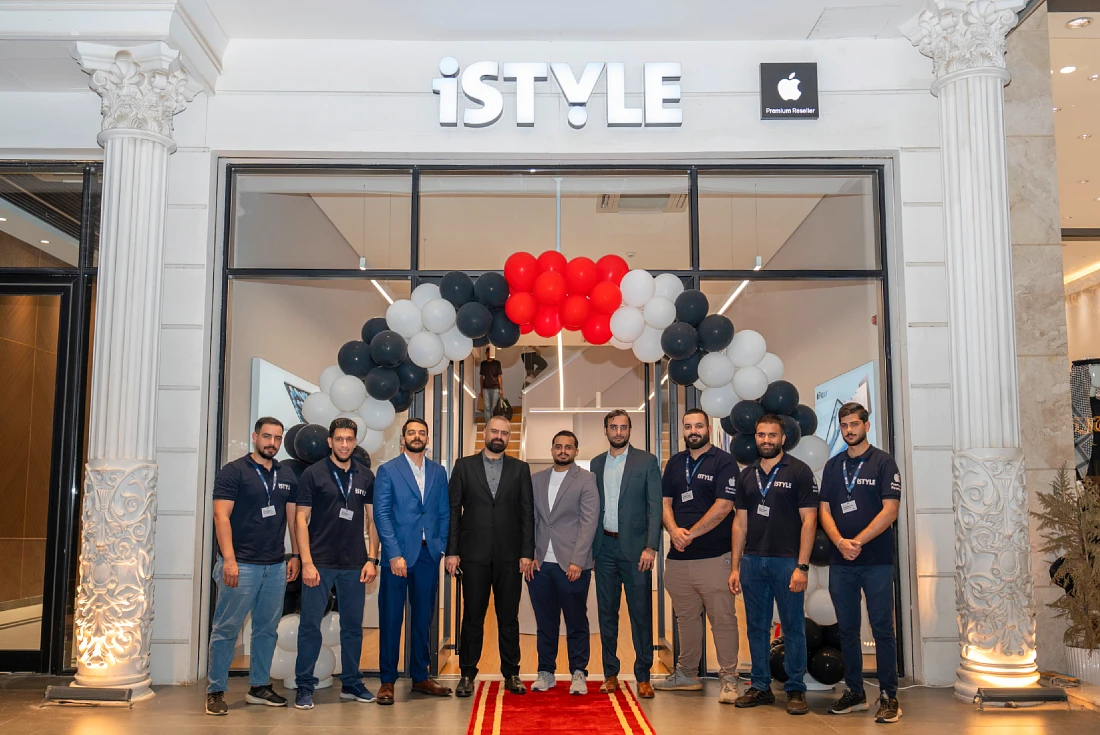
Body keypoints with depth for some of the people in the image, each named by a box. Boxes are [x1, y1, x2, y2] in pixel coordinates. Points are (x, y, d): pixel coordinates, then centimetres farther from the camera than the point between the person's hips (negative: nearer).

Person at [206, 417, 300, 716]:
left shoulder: (287, 477, 12)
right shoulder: (234, 471, -4)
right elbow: (221, 516, -10)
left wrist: (295, 555, 9)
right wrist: (229, 559, -18)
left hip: (276, 567, 5)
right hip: (241, 565, -5)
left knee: (267, 629, 11)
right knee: (226, 629, 0)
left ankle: (259, 686, 22)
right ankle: (216, 691, 9)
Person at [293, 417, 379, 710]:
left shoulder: (366, 477, 7)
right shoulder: (313, 474, -2)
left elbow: (371, 520, 10)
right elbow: (302, 519, -4)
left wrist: (372, 559, 1)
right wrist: (307, 562, -11)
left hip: (354, 565, 3)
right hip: (320, 562, -3)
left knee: (353, 626, 10)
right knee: (310, 625, 1)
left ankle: (351, 682, 23)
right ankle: (304, 686, 13)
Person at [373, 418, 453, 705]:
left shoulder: (438, 472, 12)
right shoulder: (388, 471, 0)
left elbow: (444, 513, 12)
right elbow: (381, 514, -6)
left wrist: (441, 547, 1)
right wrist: (394, 554, -13)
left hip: (428, 554, 4)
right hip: (397, 554, -3)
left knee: (423, 618, 11)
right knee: (390, 618, 2)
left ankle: (420, 677, 22)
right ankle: (387, 681, 11)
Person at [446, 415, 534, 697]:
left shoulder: (520, 469, 8)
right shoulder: (464, 466, 6)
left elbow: (527, 513, 5)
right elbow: (454, 510, 3)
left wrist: (527, 553, -2)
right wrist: (452, 551, -3)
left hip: (510, 555, 1)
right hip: (474, 554, -1)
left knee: (509, 617, 7)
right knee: (473, 616, 5)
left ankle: (511, 674, 16)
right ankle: (467, 674, 14)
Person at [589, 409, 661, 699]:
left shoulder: (646, 461, 0)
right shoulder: (597, 464, 12)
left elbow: (655, 507, -5)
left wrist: (650, 547, -13)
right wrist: (588, 547, 6)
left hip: (634, 547, -3)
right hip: (605, 547, 4)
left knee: (641, 613, 0)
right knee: (607, 612, 8)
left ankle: (643, 676, 9)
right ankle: (610, 673, 18)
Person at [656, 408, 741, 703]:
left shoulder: (724, 461, -3)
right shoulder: (675, 462, 15)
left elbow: (724, 505, -11)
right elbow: (665, 501, 12)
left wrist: (690, 534, -12)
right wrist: (674, 531, -7)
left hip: (714, 555, -6)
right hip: (678, 557, 6)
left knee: (722, 619, -3)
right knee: (686, 618, 15)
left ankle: (728, 678, 4)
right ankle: (686, 673, 25)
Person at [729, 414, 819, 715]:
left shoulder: (798, 471, -2)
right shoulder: (747, 475, 12)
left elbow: (809, 521, -7)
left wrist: (802, 566, -14)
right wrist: (735, 567, 9)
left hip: (787, 561, -5)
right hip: (752, 561, 5)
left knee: (793, 626, 2)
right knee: (756, 626, 10)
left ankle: (796, 690, 13)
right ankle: (761, 687, 21)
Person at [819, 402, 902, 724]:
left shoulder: (883, 462, -1)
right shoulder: (833, 466, 12)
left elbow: (890, 510, -9)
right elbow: (825, 510, 8)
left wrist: (858, 542, -15)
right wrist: (840, 542, -10)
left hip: (877, 561, -4)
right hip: (840, 562, 4)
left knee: (882, 629, -1)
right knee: (847, 629, 10)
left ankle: (888, 696, 7)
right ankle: (854, 692, 20)